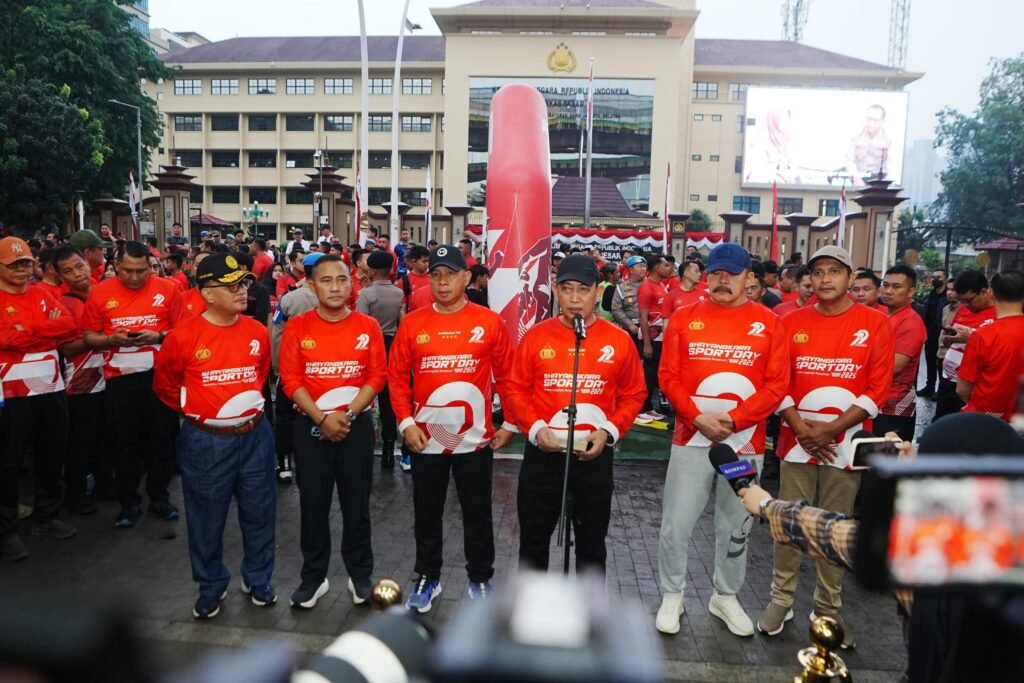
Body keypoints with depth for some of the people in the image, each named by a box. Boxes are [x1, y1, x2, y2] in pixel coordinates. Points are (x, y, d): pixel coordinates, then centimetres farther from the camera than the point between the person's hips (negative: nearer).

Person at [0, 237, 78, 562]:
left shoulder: (42, 294, 10)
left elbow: (70, 325, -4)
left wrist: (27, 329, -13)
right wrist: (47, 329, -12)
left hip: (52, 389, 5)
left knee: (52, 457, 14)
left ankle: (46, 516, 30)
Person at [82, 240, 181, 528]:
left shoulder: (167, 289, -3)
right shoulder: (100, 293, 0)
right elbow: (89, 337, 4)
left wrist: (158, 336, -17)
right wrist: (112, 339, -15)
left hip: (159, 374, 0)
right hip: (120, 378, 1)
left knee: (162, 438, 9)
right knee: (124, 442, 9)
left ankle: (159, 497, 26)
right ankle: (129, 502, 24)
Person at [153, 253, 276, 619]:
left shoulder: (257, 332, -1)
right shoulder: (183, 336, -12)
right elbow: (164, 385, 4)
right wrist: (194, 410, 8)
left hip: (254, 435, 3)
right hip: (205, 441, -3)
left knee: (259, 512, 13)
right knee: (207, 517, 11)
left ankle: (258, 579, 33)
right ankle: (211, 586, 32)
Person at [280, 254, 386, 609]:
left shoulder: (368, 326, -2)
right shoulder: (297, 327, -3)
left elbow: (377, 377, -4)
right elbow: (291, 379, -6)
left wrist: (348, 413, -14)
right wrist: (322, 418, -15)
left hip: (357, 424, 0)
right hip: (311, 426, 0)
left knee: (356, 504, 9)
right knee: (313, 504, 9)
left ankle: (361, 575, 24)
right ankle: (313, 577, 24)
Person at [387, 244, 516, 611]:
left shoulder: (489, 322, -4)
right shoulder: (412, 323, -1)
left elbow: (506, 376, 2)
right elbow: (397, 376, 2)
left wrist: (510, 423, 2)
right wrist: (406, 422, -6)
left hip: (476, 439, -1)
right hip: (425, 439, 1)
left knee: (477, 513, 12)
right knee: (427, 513, 14)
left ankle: (480, 578, 31)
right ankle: (427, 577, 33)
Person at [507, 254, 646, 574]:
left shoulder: (619, 341, -4)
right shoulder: (535, 336, -3)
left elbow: (633, 395, 3)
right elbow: (517, 390, 2)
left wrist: (609, 431, -11)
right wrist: (534, 427, -12)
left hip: (594, 455, 0)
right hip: (542, 453, 1)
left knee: (592, 542, 14)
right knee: (533, 537, 14)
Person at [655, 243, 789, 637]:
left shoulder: (768, 323, 1)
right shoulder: (684, 318, 1)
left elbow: (777, 385, -4)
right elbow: (668, 377, -2)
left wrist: (733, 420, -15)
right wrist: (698, 418, -16)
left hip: (746, 441, 1)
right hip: (691, 439, 0)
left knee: (736, 526, 14)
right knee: (676, 525, 4)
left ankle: (726, 597, 34)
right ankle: (672, 596, 24)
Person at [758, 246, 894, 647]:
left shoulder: (875, 324, -2)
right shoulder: (792, 322, 4)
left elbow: (878, 389, -5)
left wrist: (832, 428, -13)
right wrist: (801, 427, -10)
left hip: (845, 442, -1)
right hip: (797, 439, 1)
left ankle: (828, 609, 22)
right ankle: (781, 599, 20)